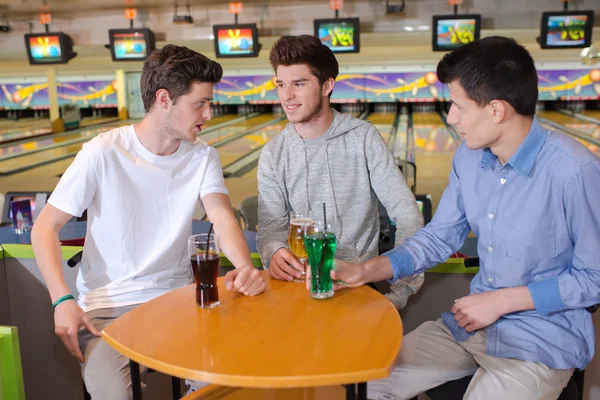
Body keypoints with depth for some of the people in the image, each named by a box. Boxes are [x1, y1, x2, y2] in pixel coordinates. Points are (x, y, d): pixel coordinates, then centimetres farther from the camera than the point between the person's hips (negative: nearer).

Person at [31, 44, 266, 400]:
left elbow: (223, 218, -15)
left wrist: (244, 265, -37)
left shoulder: (203, 158, -1)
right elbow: (45, 228, -6)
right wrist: (62, 300, -20)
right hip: (107, 306, -2)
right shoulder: (103, 153, -11)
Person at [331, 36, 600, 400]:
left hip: (543, 342, -6)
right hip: (474, 323, 6)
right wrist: (367, 270, -8)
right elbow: (438, 237, 4)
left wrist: (503, 301, -17)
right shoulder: (469, 156, -3)